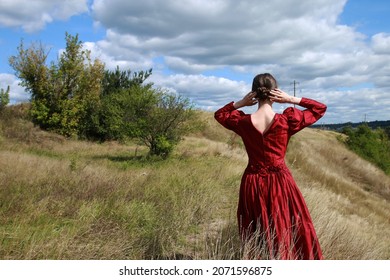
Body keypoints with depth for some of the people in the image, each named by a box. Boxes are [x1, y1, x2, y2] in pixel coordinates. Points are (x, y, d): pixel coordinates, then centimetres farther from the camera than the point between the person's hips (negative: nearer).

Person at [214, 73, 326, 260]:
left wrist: (240, 103, -1)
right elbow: (320, 108, 1)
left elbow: (219, 114, 13)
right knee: (285, 231, 13)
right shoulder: (286, 120, -14)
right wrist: (292, 100, -7)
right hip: (280, 182, -2)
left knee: (255, 234, 16)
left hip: (253, 183, 2)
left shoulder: (243, 121, -9)